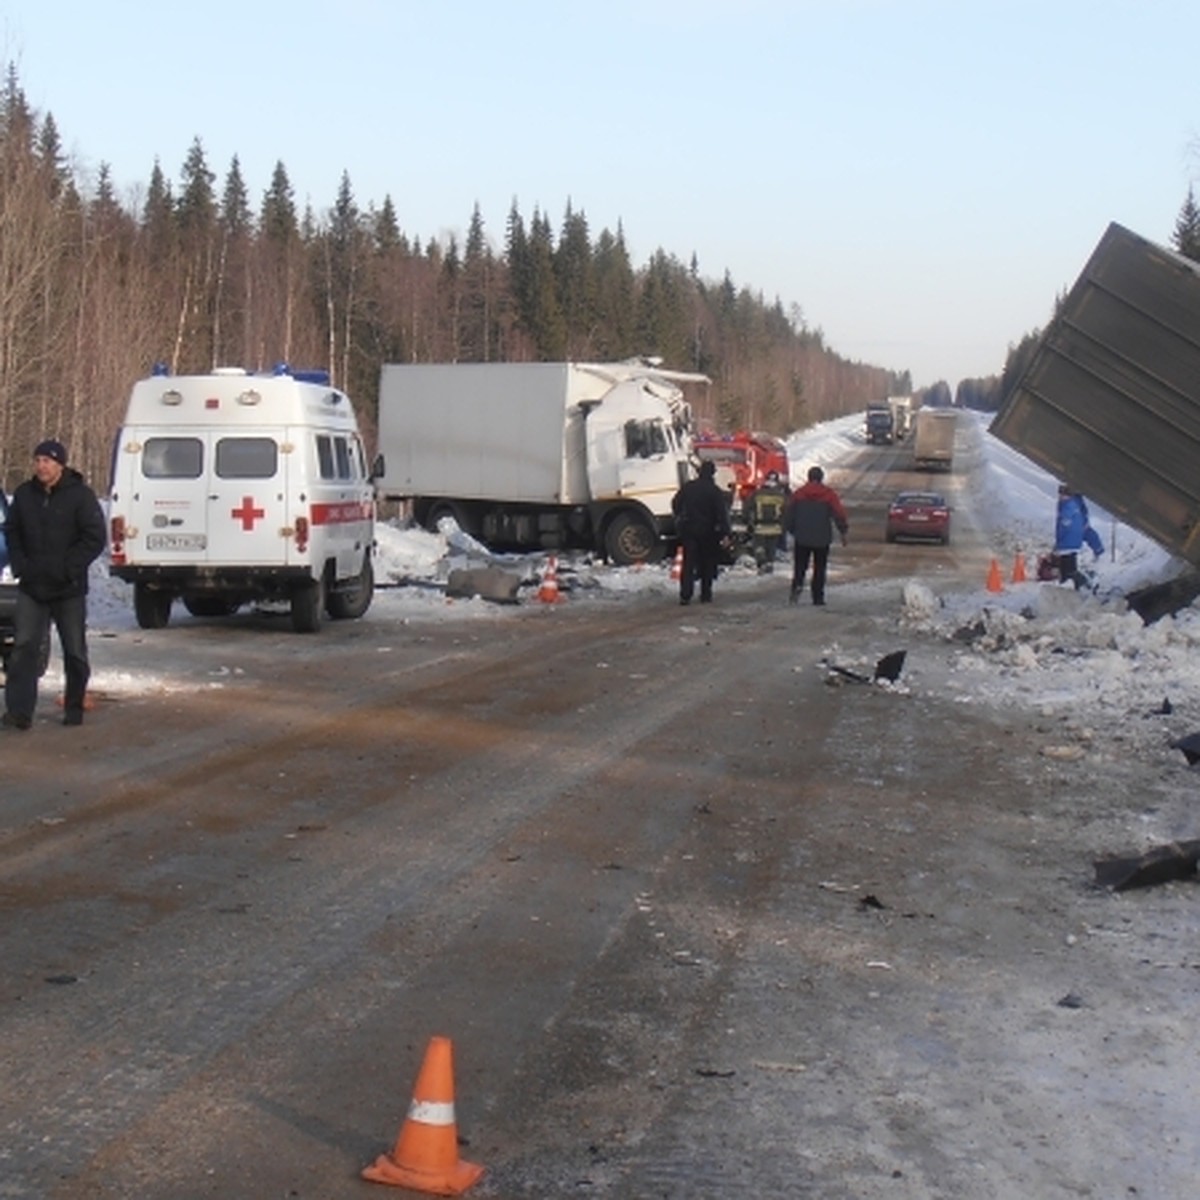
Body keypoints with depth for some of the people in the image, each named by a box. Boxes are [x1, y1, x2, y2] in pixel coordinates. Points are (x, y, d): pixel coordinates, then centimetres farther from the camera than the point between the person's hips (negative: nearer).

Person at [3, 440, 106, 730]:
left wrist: (68, 569, -15)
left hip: (69, 589, -3)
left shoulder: (81, 496, -7)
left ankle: (74, 709, 19)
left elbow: (94, 539, -9)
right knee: (24, 648, -6)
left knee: (75, 651, 6)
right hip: (31, 587, 3)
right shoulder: (24, 494, 6)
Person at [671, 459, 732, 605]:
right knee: (707, 564, 11)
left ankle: (685, 595, -10)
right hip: (707, 532, -2)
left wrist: (680, 520, 27)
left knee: (688, 563, 1)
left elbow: (676, 504, 12)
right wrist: (725, 533, -14)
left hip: (688, 531, 2)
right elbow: (722, 513, -14)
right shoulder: (715, 491, -10)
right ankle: (705, 595, 12)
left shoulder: (688, 487, 2)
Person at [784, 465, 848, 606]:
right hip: (822, 539, -1)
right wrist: (843, 532, 2)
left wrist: (791, 531, 20)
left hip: (802, 538, 1)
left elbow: (789, 514, 7)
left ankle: (797, 584, -19)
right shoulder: (829, 494, -3)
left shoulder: (798, 494, 2)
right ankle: (818, 597, 6)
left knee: (800, 566, 9)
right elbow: (839, 514, -7)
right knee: (820, 568, 8)